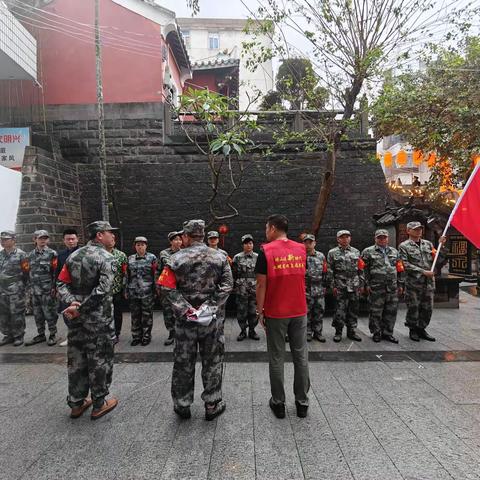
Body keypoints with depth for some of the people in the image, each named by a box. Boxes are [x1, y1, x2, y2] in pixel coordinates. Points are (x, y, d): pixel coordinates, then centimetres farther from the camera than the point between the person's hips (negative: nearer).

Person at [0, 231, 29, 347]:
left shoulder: (21, 254, -8)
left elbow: (26, 273, -7)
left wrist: (22, 287, -4)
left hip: (16, 291, -6)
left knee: (17, 314, 0)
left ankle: (19, 336, 12)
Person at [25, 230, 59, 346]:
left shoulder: (52, 254, -5)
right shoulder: (31, 255, 12)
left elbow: (56, 272, -9)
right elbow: (30, 272, 18)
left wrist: (54, 288, -13)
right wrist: (31, 287, 15)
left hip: (48, 290, -6)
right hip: (35, 290, 6)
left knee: (49, 313, 0)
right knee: (37, 314, 13)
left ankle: (52, 335, 12)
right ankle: (41, 335, 26)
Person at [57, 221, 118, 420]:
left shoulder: (74, 255, 9)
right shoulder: (106, 258, -14)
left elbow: (62, 283, 3)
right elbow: (102, 290, -24)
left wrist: (71, 302, -9)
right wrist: (80, 308, -18)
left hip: (76, 319, 7)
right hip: (98, 319, -7)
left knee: (76, 359, 16)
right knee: (99, 359, 7)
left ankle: (76, 403, 30)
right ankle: (99, 404, 20)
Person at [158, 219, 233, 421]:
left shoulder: (177, 258, -6)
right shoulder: (219, 257, -2)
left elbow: (168, 287, -14)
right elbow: (227, 285, -11)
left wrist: (185, 309, -14)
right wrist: (210, 305, -13)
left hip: (185, 319, 0)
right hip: (213, 320, 1)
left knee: (183, 363, 15)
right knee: (212, 362, 14)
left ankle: (182, 405, 30)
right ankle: (212, 405, 25)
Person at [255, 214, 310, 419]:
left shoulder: (266, 251, -10)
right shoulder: (301, 249, 3)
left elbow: (261, 284, -10)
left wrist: (260, 311, -3)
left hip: (275, 312, -4)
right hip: (299, 311, 4)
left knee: (276, 358, 8)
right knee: (301, 356, 12)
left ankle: (278, 403, 20)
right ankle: (302, 402, 23)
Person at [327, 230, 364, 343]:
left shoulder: (356, 252, 12)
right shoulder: (332, 253, 3)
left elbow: (360, 269, 13)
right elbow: (330, 271, -1)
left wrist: (361, 284, 7)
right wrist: (333, 286, -6)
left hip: (354, 286, 3)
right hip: (340, 286, -3)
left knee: (353, 309, 9)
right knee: (340, 310, -3)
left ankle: (351, 331, 21)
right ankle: (338, 332, 10)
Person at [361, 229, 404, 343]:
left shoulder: (394, 252, 15)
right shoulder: (368, 252, 1)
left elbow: (400, 269, 17)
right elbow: (364, 269, -2)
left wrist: (400, 284, 13)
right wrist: (367, 284, -6)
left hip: (392, 288, 4)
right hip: (376, 287, -4)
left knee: (391, 311, 9)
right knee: (376, 312, 2)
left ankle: (387, 333, 22)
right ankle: (376, 333, 17)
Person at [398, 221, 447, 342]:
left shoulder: (428, 244, 13)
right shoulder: (404, 246, -2)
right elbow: (406, 265, -10)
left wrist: (441, 246, 1)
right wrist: (423, 272, -15)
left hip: (429, 282, 5)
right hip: (413, 283, -5)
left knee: (428, 308, 11)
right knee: (413, 308, 3)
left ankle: (421, 329, 27)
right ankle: (413, 330, 20)